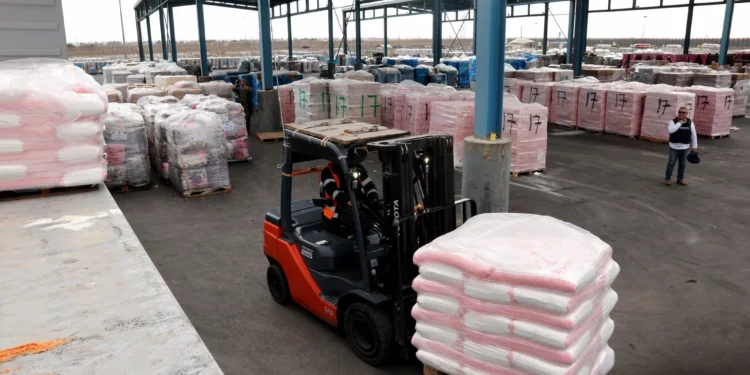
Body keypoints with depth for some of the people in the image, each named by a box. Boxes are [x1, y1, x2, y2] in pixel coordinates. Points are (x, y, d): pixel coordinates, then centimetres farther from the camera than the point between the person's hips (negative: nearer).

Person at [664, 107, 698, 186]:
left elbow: (693, 135, 8)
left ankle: (680, 179, 21)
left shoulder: (690, 123, 2)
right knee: (671, 163, 0)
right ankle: (667, 179, 8)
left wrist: (694, 146, 8)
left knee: (682, 164, 11)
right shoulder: (673, 122, -7)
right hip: (674, 147, -3)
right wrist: (679, 123, -23)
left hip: (684, 148, 3)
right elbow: (671, 130, -28)